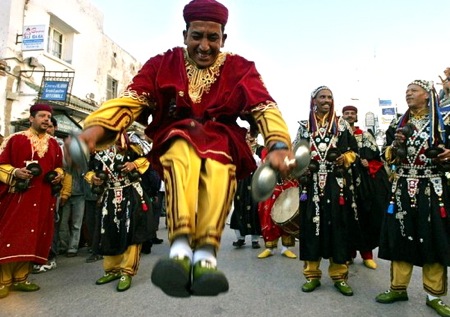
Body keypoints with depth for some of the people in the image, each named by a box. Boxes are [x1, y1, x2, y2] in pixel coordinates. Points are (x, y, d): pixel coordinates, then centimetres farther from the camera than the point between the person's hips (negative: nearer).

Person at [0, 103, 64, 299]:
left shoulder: (53, 144, 12)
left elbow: (58, 165, 23)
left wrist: (59, 174, 3)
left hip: (43, 199, 4)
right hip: (17, 196, -4)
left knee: (32, 237, 7)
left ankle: (20, 278, 18)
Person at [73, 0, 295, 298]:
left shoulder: (240, 68, 2)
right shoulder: (163, 64, 4)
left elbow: (265, 107, -13)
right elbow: (130, 99, -10)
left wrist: (279, 145, -34)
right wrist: (95, 128, -30)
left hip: (223, 142, 0)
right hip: (175, 140, 0)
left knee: (219, 166, -35)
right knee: (184, 152, -35)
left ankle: (205, 255, -38)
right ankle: (181, 248, -42)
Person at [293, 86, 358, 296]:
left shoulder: (342, 125, 10)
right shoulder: (304, 127, 10)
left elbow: (354, 150, 11)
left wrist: (343, 159, -8)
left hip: (337, 183, 0)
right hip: (311, 183, 0)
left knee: (338, 225, 1)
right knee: (312, 225, 2)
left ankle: (339, 275, 13)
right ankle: (312, 274, 13)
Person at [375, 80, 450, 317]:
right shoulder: (397, 124, 11)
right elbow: (387, 157, 9)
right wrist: (396, 144, -9)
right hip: (402, 188, 2)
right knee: (400, 237, 6)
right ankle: (398, 287, 19)